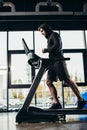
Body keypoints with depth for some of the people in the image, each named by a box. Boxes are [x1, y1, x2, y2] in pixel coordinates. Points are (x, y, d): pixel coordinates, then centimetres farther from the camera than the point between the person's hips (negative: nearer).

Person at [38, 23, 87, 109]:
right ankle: (56, 103, -4)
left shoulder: (54, 35, 2)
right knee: (48, 82, -1)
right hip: (52, 63, 9)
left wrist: (46, 50, -9)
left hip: (58, 61, -9)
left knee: (67, 80, -10)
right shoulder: (49, 38, 27)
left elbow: (57, 46, -14)